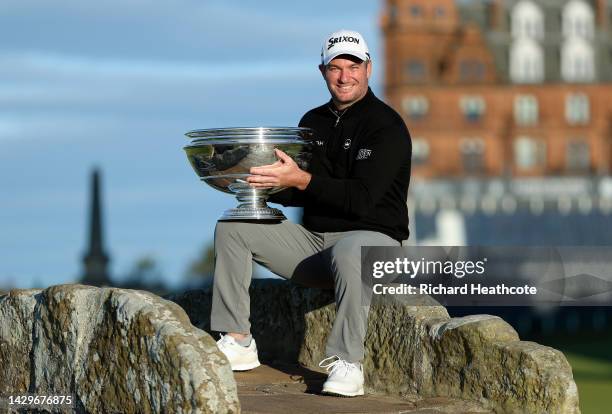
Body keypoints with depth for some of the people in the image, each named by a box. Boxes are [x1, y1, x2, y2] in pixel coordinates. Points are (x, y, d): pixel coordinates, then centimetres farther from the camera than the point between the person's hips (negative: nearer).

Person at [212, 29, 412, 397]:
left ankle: (348, 363, -35)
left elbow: (362, 198, -22)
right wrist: (258, 184, -4)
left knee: (347, 253, -43)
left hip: (373, 237, -7)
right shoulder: (313, 122, 13)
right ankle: (239, 343, -5)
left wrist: (302, 179, -30)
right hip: (313, 238, 7)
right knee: (231, 228, -3)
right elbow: (295, 194, 16)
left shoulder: (386, 126, -10)